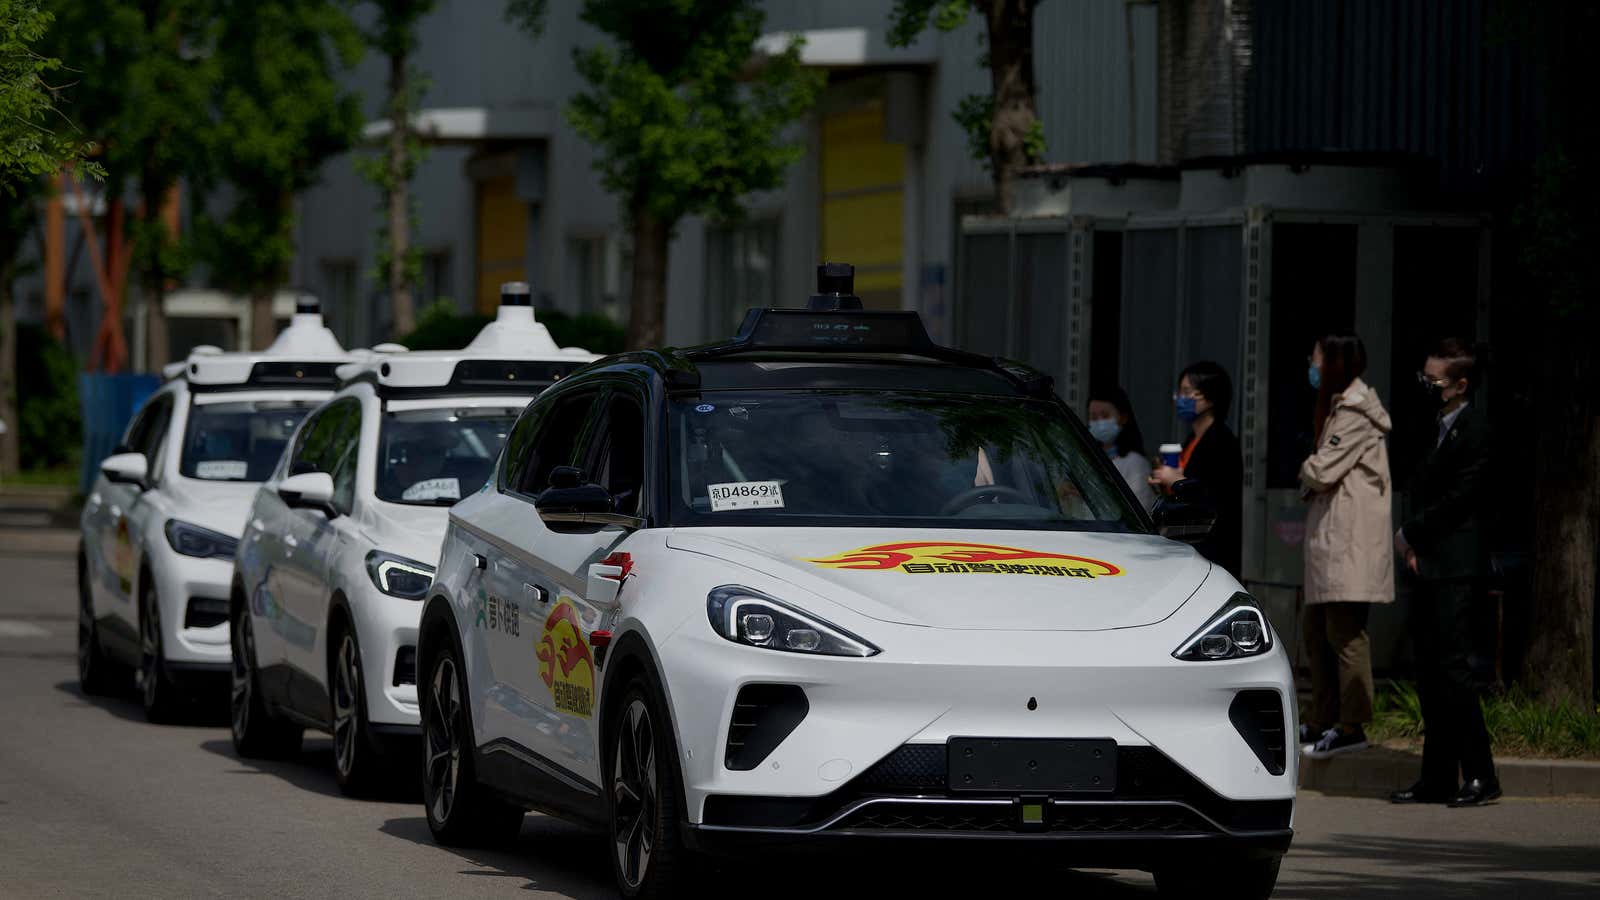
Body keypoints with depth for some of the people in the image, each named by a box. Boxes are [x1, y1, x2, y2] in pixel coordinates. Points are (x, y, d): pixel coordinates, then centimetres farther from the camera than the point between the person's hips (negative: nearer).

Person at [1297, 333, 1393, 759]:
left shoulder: (1355, 414, -11)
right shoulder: (1339, 408, 22)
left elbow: (1322, 471, -16)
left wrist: (1306, 472, 4)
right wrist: (1313, 477, 1)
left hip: (1350, 539, -11)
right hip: (1329, 536, 11)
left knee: (1345, 631, -11)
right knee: (1315, 630, 13)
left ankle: (1352, 725, -11)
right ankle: (1324, 721, 19)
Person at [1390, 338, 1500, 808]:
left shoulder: (1475, 430, -10)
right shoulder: (1437, 428, 17)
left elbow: (1459, 497, -15)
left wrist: (1409, 534, -7)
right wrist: (1411, 543, 3)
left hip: (1456, 571, -9)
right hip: (1428, 567, 9)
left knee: (1454, 674, -10)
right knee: (1430, 678, 10)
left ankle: (1481, 777, -6)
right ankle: (1437, 778, 14)